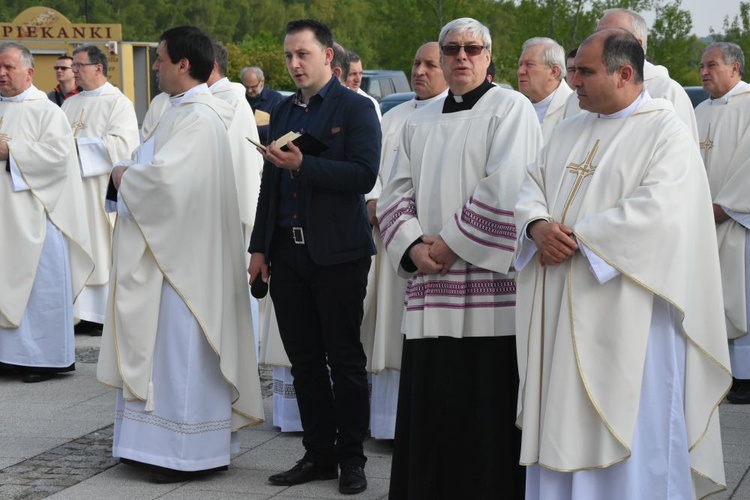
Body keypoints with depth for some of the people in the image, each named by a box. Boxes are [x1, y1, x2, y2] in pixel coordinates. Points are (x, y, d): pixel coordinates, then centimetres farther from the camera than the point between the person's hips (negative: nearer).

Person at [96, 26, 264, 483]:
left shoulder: (197, 118, -18)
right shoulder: (187, 110, 14)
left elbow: (164, 175, -28)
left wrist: (125, 175, -10)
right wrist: (132, 174, 1)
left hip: (183, 253, -10)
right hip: (170, 248, 10)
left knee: (181, 345, -4)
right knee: (168, 344, 13)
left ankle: (190, 451, 4)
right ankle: (166, 443, 20)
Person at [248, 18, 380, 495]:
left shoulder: (356, 109, -4)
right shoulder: (284, 111, 15)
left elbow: (364, 174, -16)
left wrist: (303, 164, -22)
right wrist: (260, 247, 13)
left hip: (338, 254, -6)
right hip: (289, 252, 6)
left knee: (344, 359, 2)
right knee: (304, 360, 8)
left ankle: (351, 458, 11)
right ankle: (319, 455, 16)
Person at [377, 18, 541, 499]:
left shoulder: (510, 108, 0)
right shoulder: (420, 121, 17)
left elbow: (506, 188, -11)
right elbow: (397, 193, 14)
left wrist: (452, 243, -12)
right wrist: (413, 247, -4)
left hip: (489, 285, -5)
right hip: (431, 291, 5)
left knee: (487, 415, -4)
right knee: (430, 408, 6)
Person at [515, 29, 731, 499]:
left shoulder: (668, 132, -8)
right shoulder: (570, 131, 15)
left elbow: (657, 211, -20)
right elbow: (533, 186, 13)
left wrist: (576, 238, -18)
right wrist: (538, 226, -10)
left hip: (626, 313, -7)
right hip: (561, 314, 7)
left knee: (629, 428, -2)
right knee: (561, 422, 9)